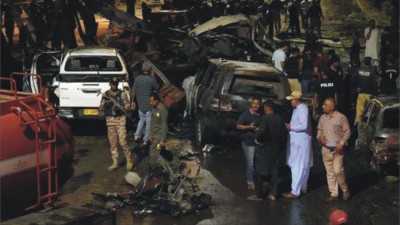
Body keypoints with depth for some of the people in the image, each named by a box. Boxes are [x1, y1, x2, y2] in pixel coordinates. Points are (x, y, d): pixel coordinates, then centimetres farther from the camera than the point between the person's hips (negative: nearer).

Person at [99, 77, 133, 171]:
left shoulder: (122, 94, 0)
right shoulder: (105, 95, 8)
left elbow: (128, 106, -1)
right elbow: (100, 109, 7)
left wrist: (121, 108, -20)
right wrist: (104, 104, -14)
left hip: (120, 119, -3)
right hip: (110, 120, 3)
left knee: (122, 141, -8)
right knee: (112, 142, 7)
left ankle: (129, 160, 4)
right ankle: (115, 162, 14)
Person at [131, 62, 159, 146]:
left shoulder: (137, 79, -4)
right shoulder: (151, 79, -17)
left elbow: (133, 92, 2)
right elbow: (157, 89, -2)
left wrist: (133, 101, 14)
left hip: (140, 105, 5)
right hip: (149, 105, -5)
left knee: (142, 119, 24)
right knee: (148, 122, 7)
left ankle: (137, 136, 18)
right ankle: (146, 140, 11)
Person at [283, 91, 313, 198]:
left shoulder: (302, 109, -19)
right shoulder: (298, 108, 12)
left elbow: (304, 126, -27)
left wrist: (291, 127, -16)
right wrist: (291, 126, 4)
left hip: (300, 142, -10)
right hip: (297, 141, 10)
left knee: (297, 167, -8)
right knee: (303, 166, 18)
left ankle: (295, 192, -6)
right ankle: (303, 187, 29)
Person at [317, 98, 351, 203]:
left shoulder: (341, 117, -8)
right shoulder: (322, 118, 7)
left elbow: (347, 132, -5)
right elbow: (319, 130, 19)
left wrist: (341, 143, -15)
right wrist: (319, 137, -3)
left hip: (337, 149, -5)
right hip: (326, 149, 5)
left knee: (338, 171, -10)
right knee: (330, 172, 7)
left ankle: (345, 190, 12)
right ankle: (333, 194, 16)